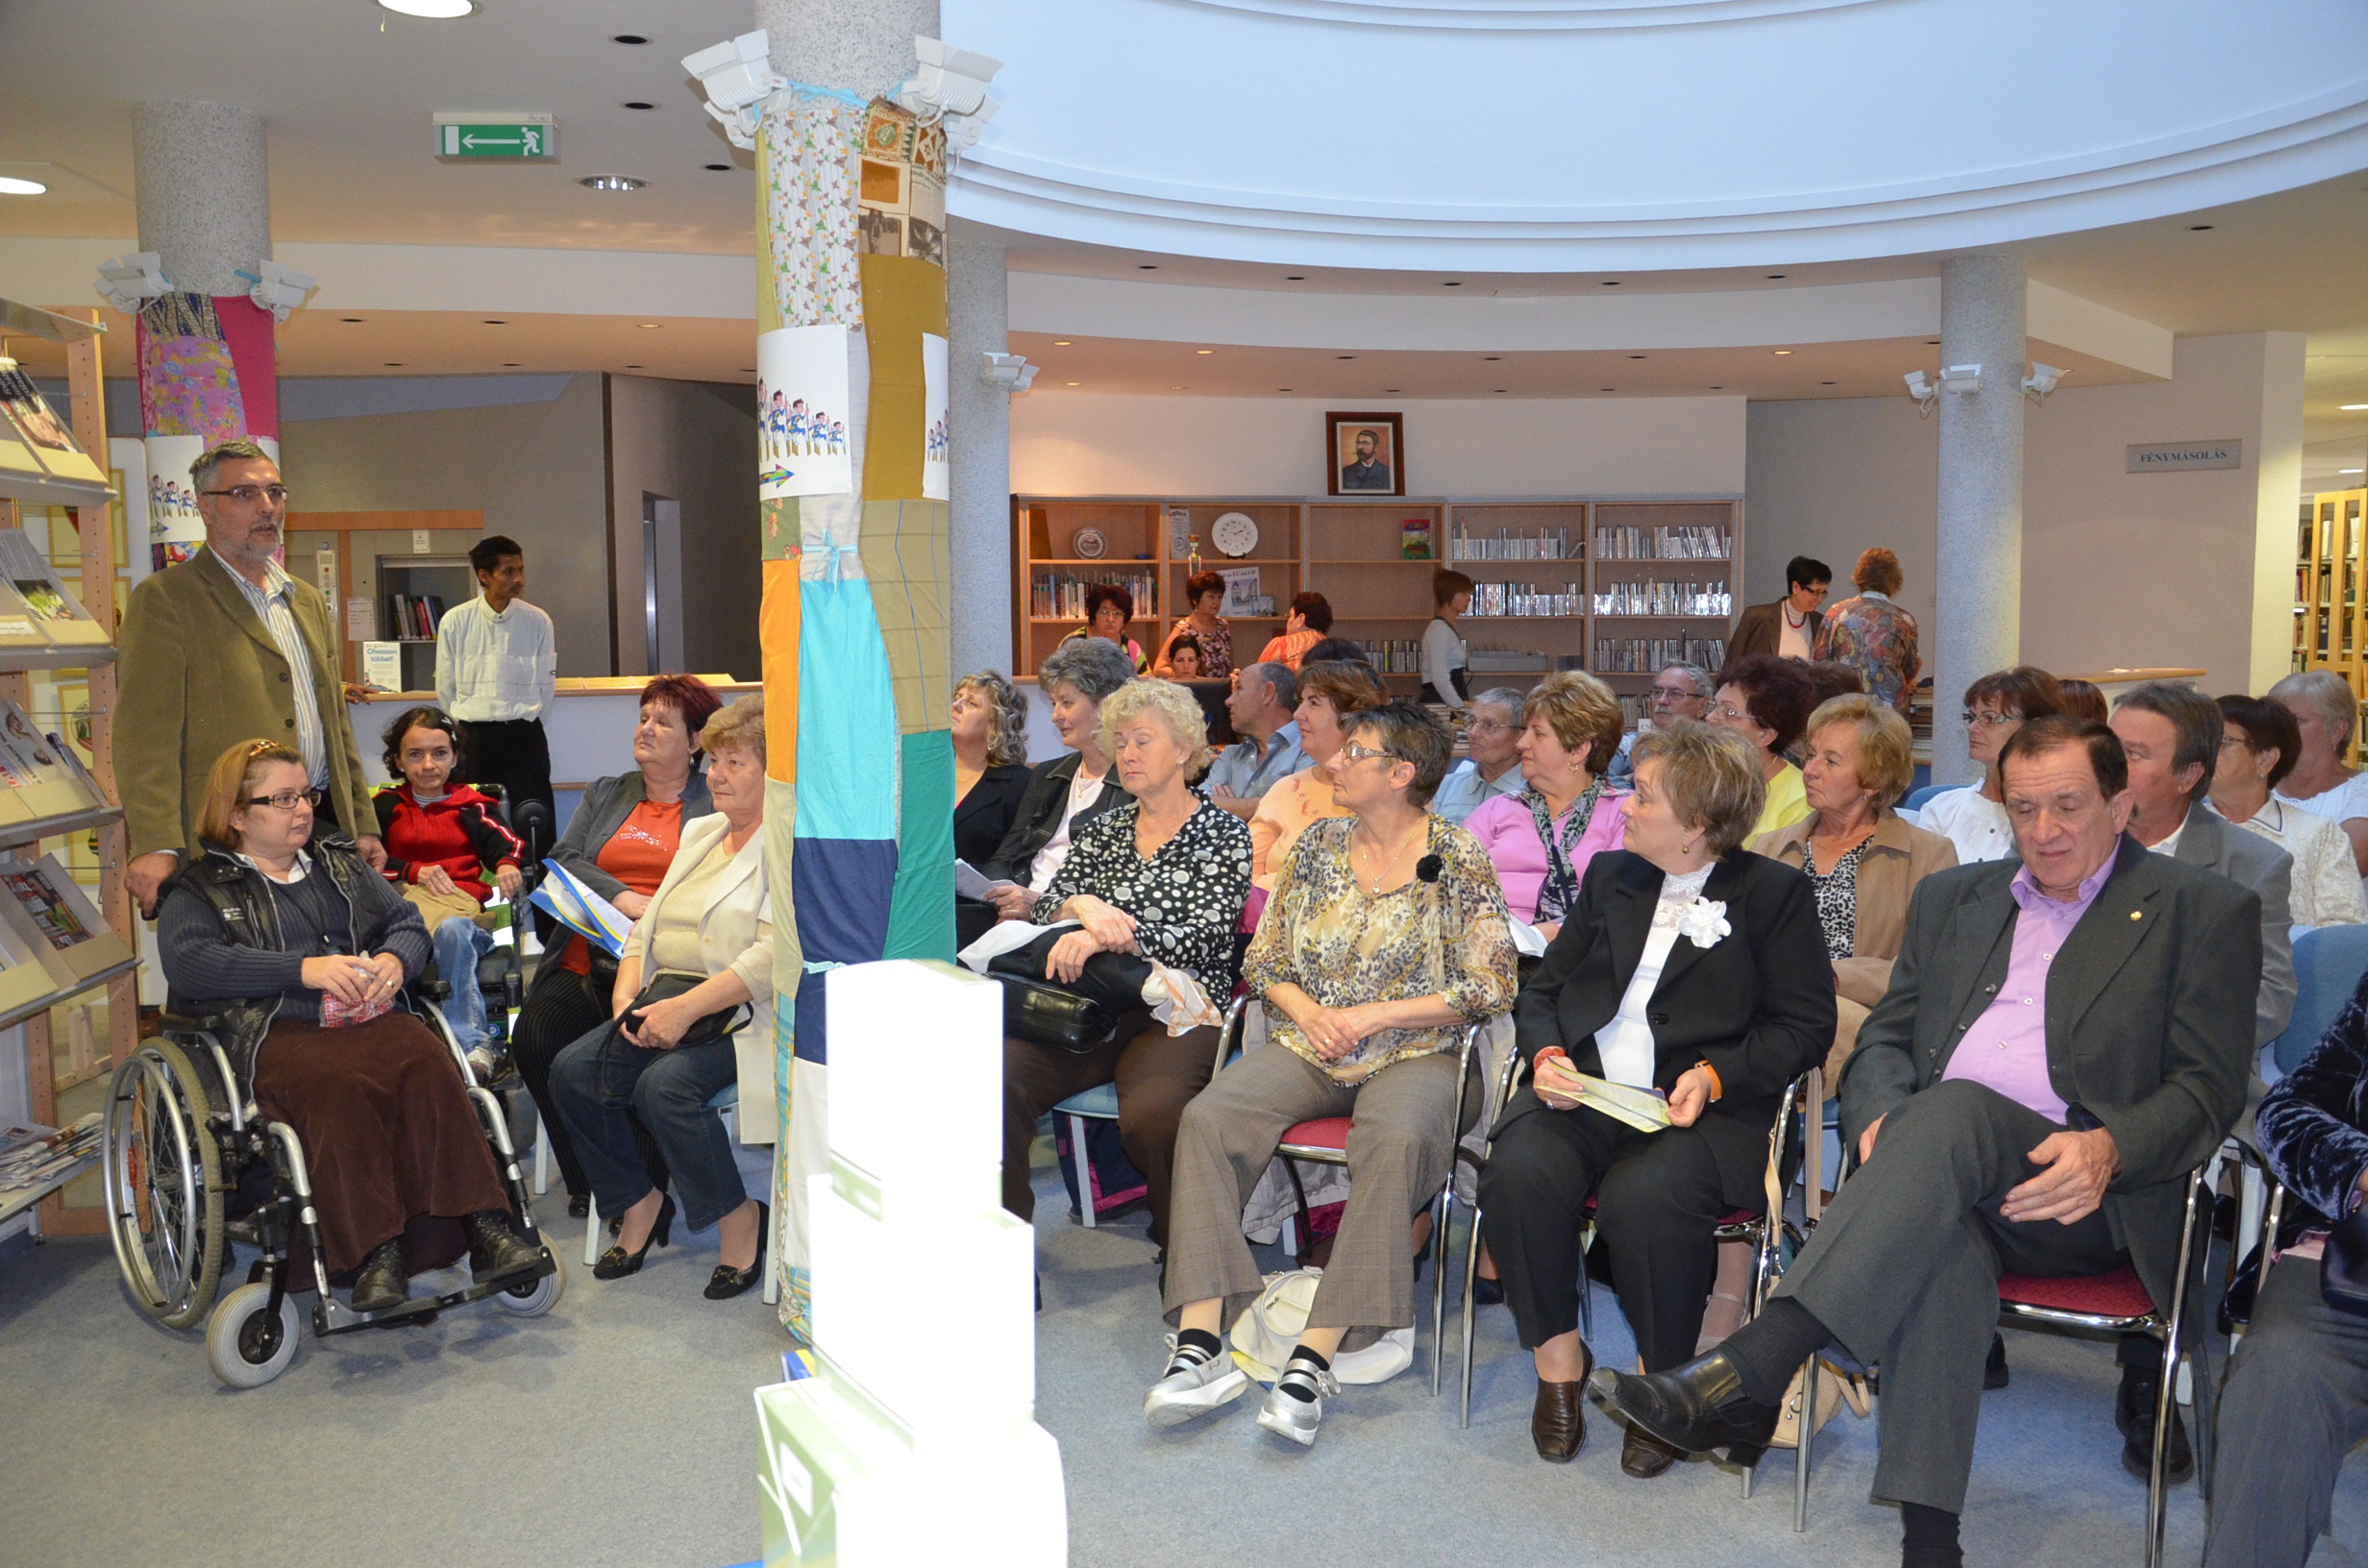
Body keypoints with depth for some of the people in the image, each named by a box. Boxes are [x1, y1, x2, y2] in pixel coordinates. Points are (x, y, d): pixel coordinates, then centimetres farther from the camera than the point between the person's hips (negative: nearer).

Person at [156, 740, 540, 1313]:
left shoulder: (342, 864, 29)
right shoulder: (200, 888, 14)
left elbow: (408, 923, 22)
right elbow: (188, 962, -5)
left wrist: (394, 961, -4)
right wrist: (304, 969, -16)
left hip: (371, 1019, 4)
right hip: (276, 1033, -3)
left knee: (426, 1062, -31)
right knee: (337, 1085, -38)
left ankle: (484, 1227, -37)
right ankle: (373, 1252, -41)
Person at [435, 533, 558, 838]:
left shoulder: (537, 621, 0)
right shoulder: (455, 622, -1)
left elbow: (546, 685, 7)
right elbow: (446, 687, 6)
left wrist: (523, 726, 9)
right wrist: (465, 727, 10)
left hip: (525, 735, 0)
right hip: (473, 736, 0)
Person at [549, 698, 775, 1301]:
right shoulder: (700, 832, 21)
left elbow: (776, 956, -19)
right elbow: (648, 928, 20)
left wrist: (686, 1008, -23)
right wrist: (627, 998, 2)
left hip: (744, 1016, -8)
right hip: (665, 1007, 8)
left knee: (664, 1085, -31)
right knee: (573, 1069, -13)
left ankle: (739, 1216, -9)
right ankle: (640, 1203, 5)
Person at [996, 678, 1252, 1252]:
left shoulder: (1224, 834, 6)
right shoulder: (1104, 828, 21)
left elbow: (1203, 937, -8)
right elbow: (1047, 902, 11)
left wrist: (1110, 938, -23)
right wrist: (1083, 906, -14)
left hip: (1178, 1011, -4)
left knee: (1149, 1114, -34)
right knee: (997, 1077, -25)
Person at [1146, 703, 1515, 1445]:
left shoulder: (1458, 856, -2)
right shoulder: (1320, 844, 12)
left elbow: (1488, 987, -5)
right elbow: (1265, 958, 15)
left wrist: (1373, 1016, -11)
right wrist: (1308, 1013, -6)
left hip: (1411, 1052, -4)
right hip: (1307, 1045, 4)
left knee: (1395, 1139, -37)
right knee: (1207, 1116, -23)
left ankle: (1314, 1358, -34)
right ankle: (1200, 1345, -28)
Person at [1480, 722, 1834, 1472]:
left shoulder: (1774, 892, 6)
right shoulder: (1610, 876, 20)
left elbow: (1805, 1028, 2)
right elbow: (1542, 989, 20)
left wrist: (1715, 1075, -14)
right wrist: (1545, 1055, -1)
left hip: (1695, 1108, -4)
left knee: (1645, 1198, -34)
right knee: (1519, 1172, -28)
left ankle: (1662, 1380, -7)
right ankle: (1557, 1356, -6)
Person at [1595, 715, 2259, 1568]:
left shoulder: (2204, 910, 11)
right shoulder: (1952, 897, 23)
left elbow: (2210, 1086, 3)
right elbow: (1885, 1036, 20)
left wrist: (2109, 1150, -18)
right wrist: (1880, 1115, -5)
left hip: (2081, 1192, -3)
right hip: (1946, 1179, 3)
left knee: (1955, 1110, -36)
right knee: (1938, 1247, -35)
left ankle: (1746, 1368, -46)